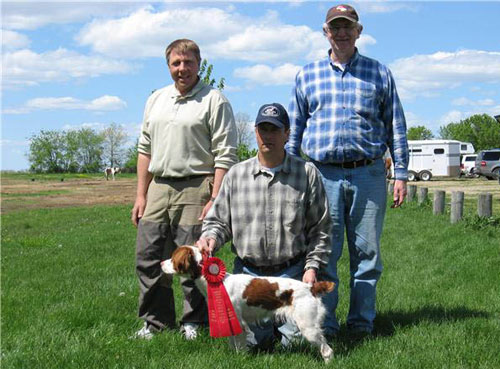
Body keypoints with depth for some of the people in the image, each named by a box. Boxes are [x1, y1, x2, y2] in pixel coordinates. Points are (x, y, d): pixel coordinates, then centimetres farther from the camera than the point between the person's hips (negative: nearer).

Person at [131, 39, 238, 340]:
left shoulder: (214, 100, -2)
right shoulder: (156, 100, 17)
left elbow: (225, 155, -8)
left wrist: (215, 199, -15)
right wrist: (141, 195, 14)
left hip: (195, 190, -6)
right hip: (158, 188, 6)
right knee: (149, 259, 6)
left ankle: (195, 324, 12)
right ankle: (156, 322, 18)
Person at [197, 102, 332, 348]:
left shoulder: (307, 173, 0)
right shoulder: (236, 174, 4)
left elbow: (320, 228, 5)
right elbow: (218, 221, 10)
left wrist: (312, 266, -4)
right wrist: (210, 238, -12)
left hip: (292, 272, -1)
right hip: (248, 272, 1)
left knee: (296, 340, -9)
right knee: (252, 341, -6)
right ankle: (264, 318, 28)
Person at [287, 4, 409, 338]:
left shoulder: (380, 74, 12)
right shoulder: (307, 76, 14)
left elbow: (396, 126, 12)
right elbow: (294, 129, 16)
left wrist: (401, 173, 4)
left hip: (368, 175, 0)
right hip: (322, 176, 0)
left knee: (367, 251, 3)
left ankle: (362, 322, 12)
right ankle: (323, 323, 8)